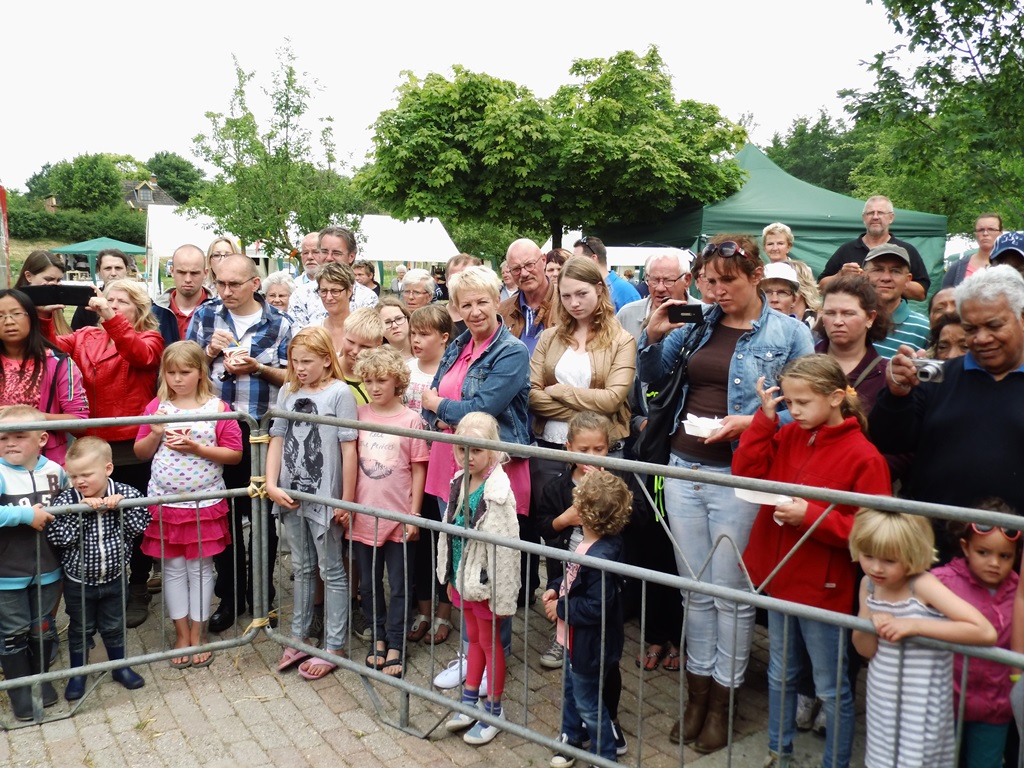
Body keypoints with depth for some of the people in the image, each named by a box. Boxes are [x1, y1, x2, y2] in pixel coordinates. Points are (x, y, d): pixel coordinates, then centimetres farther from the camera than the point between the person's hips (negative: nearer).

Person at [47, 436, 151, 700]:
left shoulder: (125, 494, -13)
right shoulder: (66, 501, -16)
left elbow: (140, 526, -17)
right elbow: (58, 537, -23)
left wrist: (121, 505, -29)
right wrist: (82, 509, -31)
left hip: (114, 579, 1)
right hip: (79, 583, -1)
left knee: (114, 627, 19)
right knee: (81, 630, 17)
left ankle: (120, 667, 38)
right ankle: (78, 674, 36)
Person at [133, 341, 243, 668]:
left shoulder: (217, 408, -5)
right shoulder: (156, 407, 3)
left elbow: (235, 454, -6)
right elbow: (141, 453, 8)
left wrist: (197, 448, -18)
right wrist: (155, 434, -12)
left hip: (205, 502, -2)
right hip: (165, 501, 2)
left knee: (200, 567, 8)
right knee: (173, 568, 10)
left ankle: (198, 635, 21)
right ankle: (182, 635, 23)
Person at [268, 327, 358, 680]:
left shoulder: (339, 392, -10)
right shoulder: (288, 391, 6)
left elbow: (348, 448, -12)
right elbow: (277, 440, 6)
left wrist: (346, 500, -13)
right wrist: (272, 485, -5)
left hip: (324, 496, -5)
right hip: (290, 494, 6)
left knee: (331, 571, 7)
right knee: (302, 568, 19)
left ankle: (334, 647, 17)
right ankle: (298, 638, 33)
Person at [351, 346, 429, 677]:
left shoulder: (411, 419, -6)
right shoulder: (358, 416, 2)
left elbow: (419, 470, -4)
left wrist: (414, 514, -6)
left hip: (399, 518, -3)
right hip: (363, 516, 3)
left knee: (398, 585, 7)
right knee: (369, 583, 15)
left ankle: (394, 647, 19)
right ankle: (378, 639, 32)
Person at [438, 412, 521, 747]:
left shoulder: (498, 491, -22)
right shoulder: (460, 482, 2)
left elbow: (505, 546, -22)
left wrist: (503, 595, -21)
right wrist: (450, 576, 13)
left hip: (485, 580, -7)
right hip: (463, 576, 7)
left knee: (490, 643, 9)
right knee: (474, 638, 21)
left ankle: (493, 710, 26)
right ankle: (470, 701, 37)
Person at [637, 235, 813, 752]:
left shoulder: (789, 333, -4)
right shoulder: (696, 325, 8)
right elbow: (652, 377, 15)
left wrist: (750, 423, -20)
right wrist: (653, 337, -2)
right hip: (684, 470, 5)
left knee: (732, 593, 7)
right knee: (695, 589, 14)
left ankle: (723, 701, 25)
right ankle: (699, 692, 30)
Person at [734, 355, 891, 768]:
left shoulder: (863, 456, -16)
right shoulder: (788, 436, 0)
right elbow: (746, 473, -4)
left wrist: (810, 515, -26)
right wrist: (765, 418, -9)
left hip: (823, 587, -6)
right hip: (779, 575, 6)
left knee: (831, 688, 11)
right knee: (780, 674, 22)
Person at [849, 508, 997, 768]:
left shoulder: (923, 585, -21)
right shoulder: (868, 584, -5)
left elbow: (986, 632, -29)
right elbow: (866, 650, 4)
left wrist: (914, 624, -30)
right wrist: (871, 624, -18)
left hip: (921, 707, -5)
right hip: (881, 700, 5)